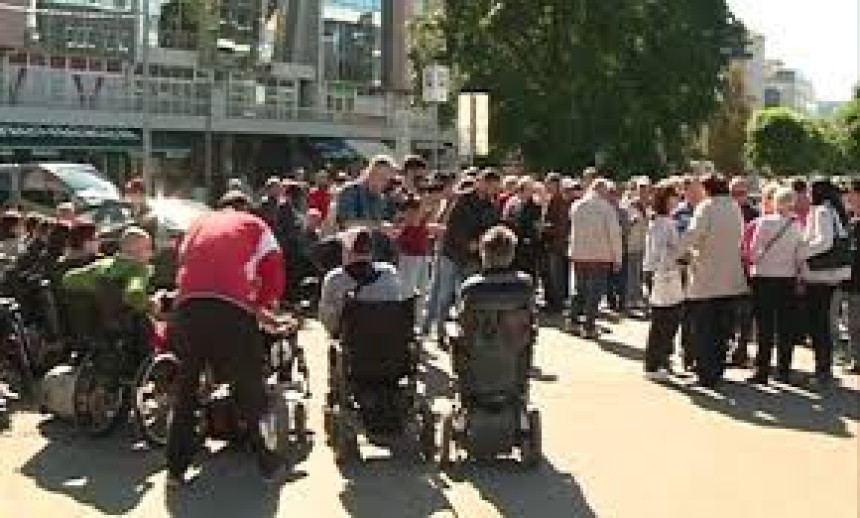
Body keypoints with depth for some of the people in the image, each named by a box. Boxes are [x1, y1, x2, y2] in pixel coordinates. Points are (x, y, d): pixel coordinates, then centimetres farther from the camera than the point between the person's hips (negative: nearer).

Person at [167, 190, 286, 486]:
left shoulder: (197, 225, 31)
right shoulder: (255, 225, 22)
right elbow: (274, 271, 16)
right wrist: (263, 307, 31)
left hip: (188, 307, 3)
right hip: (234, 309, -3)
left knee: (186, 389, 14)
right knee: (250, 389, 9)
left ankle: (176, 469, 15)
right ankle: (267, 464, 15)